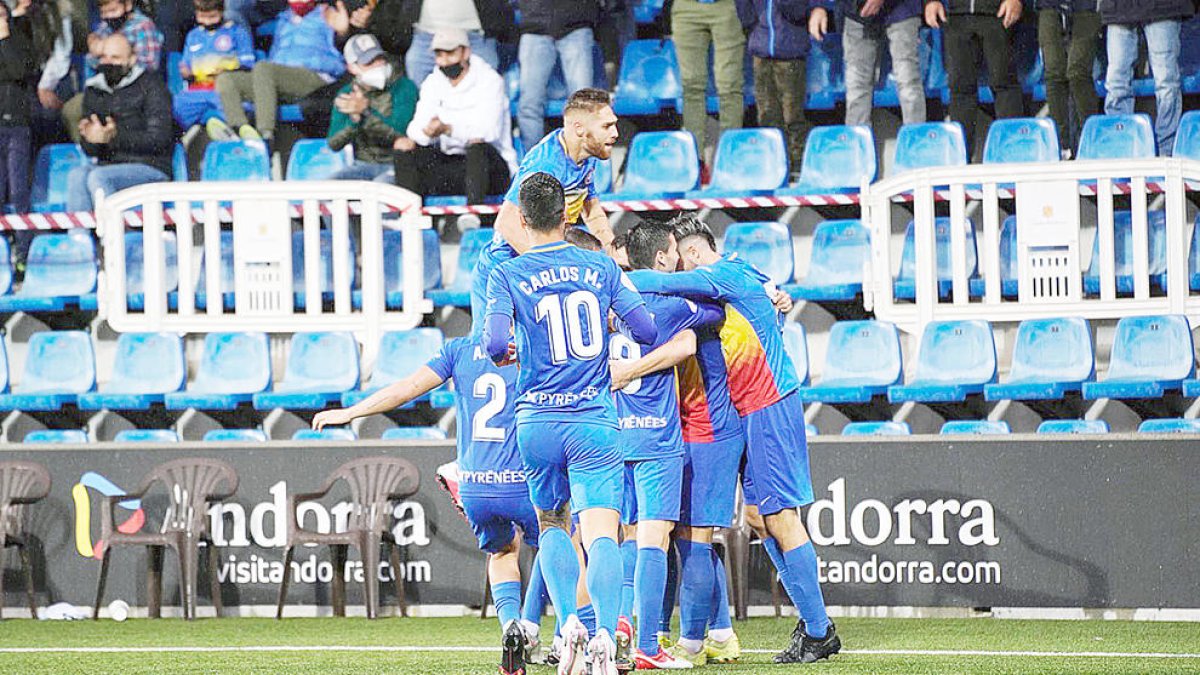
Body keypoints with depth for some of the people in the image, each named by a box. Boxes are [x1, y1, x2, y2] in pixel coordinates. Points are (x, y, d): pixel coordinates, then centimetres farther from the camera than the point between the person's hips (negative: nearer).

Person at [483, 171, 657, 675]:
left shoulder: (507, 275, -2)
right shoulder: (602, 268, 4)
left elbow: (496, 343, -15)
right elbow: (646, 331, 3)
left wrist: (505, 352, 9)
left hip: (538, 421, 0)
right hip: (595, 420, 0)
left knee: (551, 524, 21)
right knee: (600, 534, -7)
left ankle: (568, 620, 1)